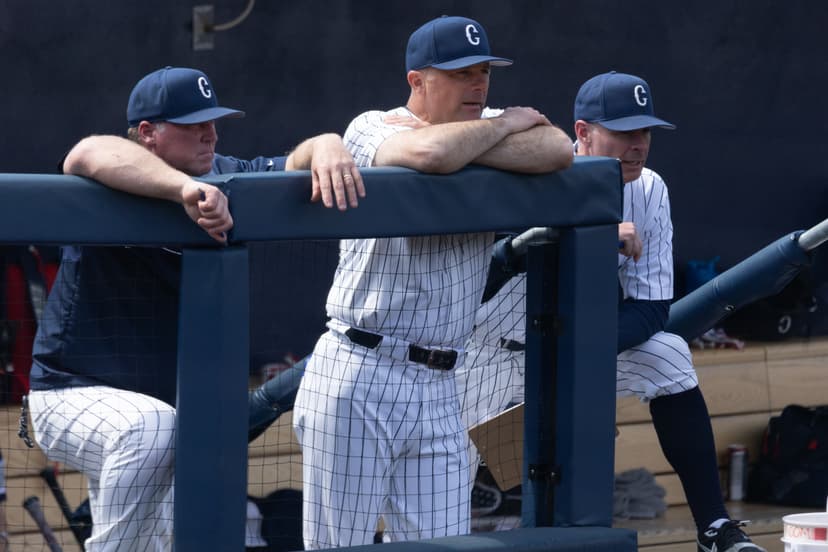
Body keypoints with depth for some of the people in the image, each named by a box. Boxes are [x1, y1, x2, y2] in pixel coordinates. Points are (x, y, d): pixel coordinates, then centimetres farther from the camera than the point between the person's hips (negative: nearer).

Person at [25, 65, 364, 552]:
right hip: (75, 396, -7)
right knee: (151, 426, -37)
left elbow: (294, 164, -5)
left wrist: (326, 147, -30)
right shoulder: (121, 188, -20)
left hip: (173, 399, 7)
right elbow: (88, 155, -42)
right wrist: (186, 188, -57)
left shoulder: (225, 180, 0)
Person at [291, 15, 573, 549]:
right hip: (357, 384, -5)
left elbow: (559, 151, -8)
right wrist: (505, 125, -9)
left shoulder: (489, 129, 12)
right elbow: (428, 153, -27)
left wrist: (463, 148, -13)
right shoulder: (371, 129, -4)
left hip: (438, 389, 5)